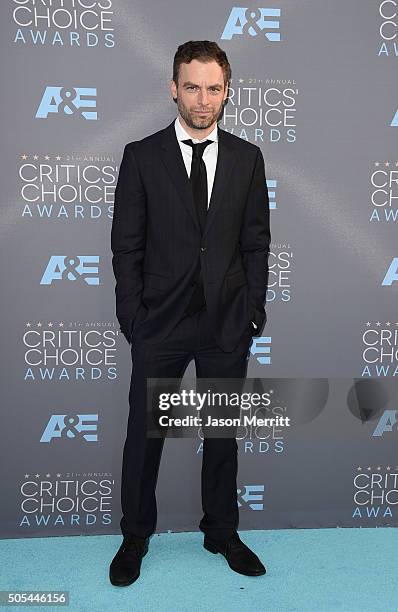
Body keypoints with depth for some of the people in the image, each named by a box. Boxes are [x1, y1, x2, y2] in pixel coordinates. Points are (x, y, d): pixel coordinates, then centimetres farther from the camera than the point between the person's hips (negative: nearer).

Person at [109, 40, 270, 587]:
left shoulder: (247, 158, 4)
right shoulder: (142, 156, -1)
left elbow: (257, 243, 5)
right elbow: (126, 245, -1)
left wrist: (254, 311, 0)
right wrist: (132, 316, -5)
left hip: (228, 322, 2)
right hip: (160, 322, -1)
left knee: (223, 434, 14)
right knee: (144, 435, 9)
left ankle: (222, 532, 34)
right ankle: (135, 538, 30)